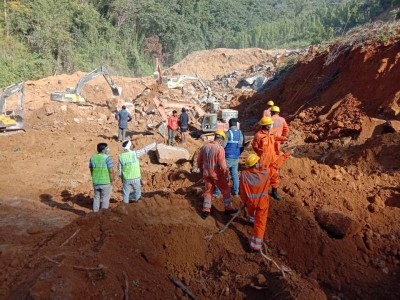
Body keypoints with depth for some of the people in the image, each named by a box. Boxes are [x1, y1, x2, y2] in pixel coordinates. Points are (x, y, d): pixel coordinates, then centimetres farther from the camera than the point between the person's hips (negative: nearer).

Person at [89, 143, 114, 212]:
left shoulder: (92, 158, 3)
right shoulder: (107, 158, -15)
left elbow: (91, 170, 10)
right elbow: (111, 171, -17)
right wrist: (112, 181, -6)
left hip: (95, 182, 5)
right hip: (105, 182, -5)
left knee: (96, 197, 20)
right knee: (105, 199, 9)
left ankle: (95, 212, 29)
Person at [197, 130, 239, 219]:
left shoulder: (204, 147, 0)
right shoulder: (220, 149, -19)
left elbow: (199, 160, 9)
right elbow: (222, 165, -21)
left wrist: (201, 169, 24)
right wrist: (226, 175, -10)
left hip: (207, 174, 5)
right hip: (217, 175, -5)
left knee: (208, 191, 18)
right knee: (226, 191, 14)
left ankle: (206, 210, 18)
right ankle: (228, 208, 24)